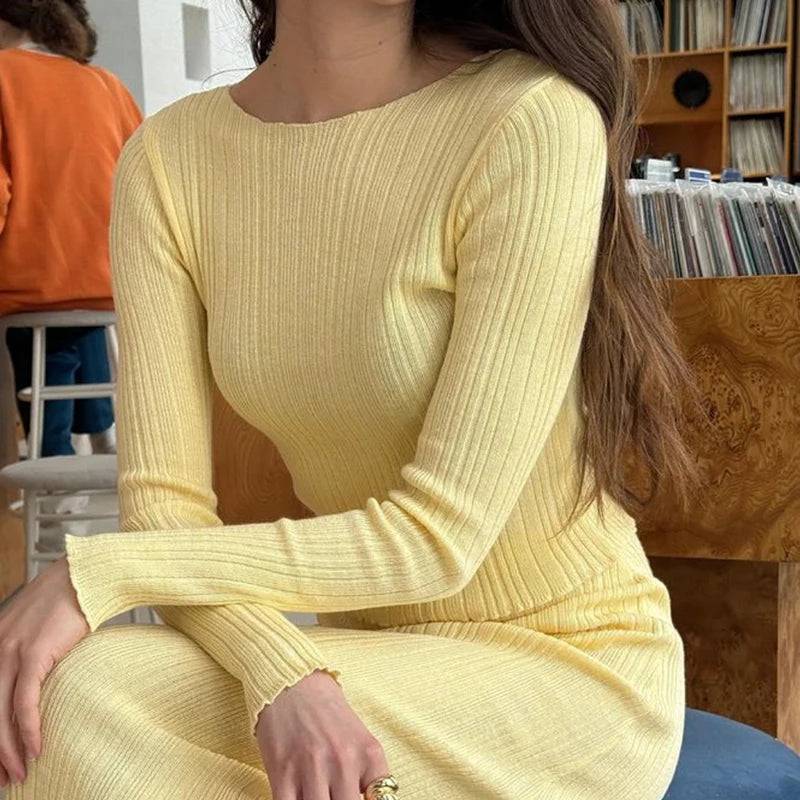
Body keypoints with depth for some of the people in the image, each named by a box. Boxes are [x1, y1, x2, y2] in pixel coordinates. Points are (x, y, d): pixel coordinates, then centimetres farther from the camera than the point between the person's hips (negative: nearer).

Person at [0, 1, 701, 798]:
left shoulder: (534, 120, -19)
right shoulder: (167, 158, -4)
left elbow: (437, 539, -20)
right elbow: (163, 502, -9)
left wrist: (97, 571, -23)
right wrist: (279, 673, -28)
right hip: (382, 652, 4)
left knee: (87, 702, -21)